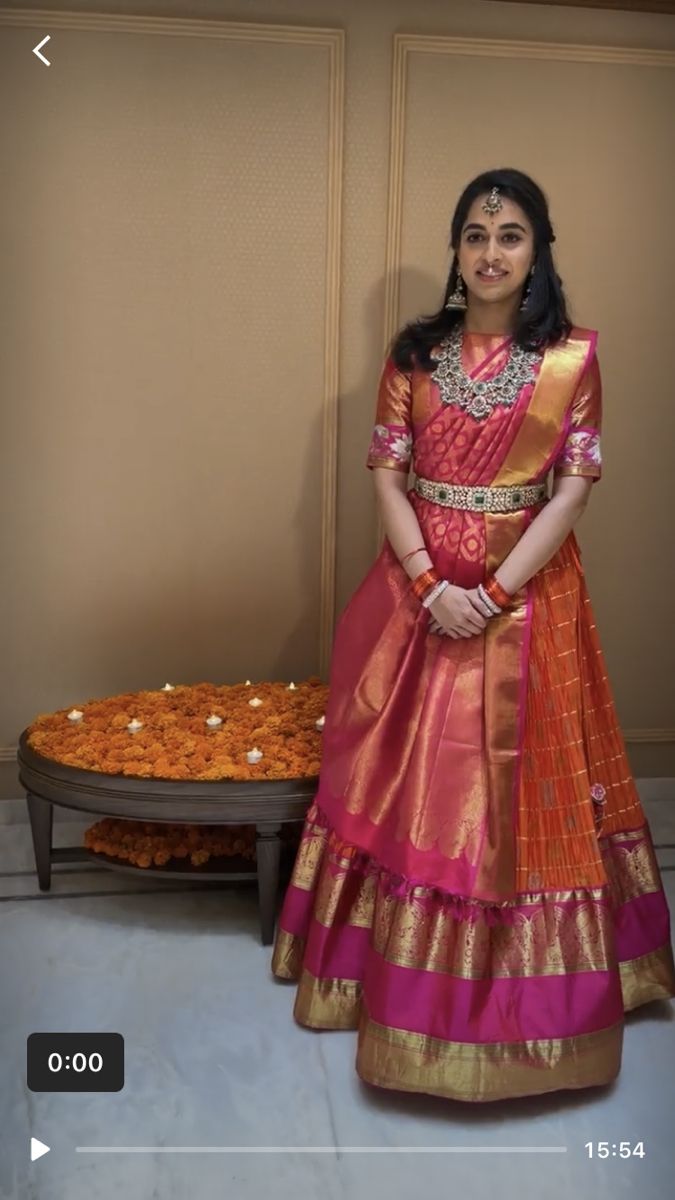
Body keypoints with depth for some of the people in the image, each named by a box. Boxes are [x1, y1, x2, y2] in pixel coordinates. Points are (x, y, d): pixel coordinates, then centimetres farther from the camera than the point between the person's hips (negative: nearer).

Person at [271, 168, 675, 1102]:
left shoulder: (573, 356, -3)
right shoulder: (415, 352, 4)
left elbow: (573, 491, -7)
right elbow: (386, 474, 0)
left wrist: (494, 593, -16)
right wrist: (432, 585, -13)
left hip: (528, 589, -2)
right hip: (419, 587, 2)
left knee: (522, 780, 4)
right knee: (408, 777, 9)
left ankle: (525, 992, 24)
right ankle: (401, 970, 30)